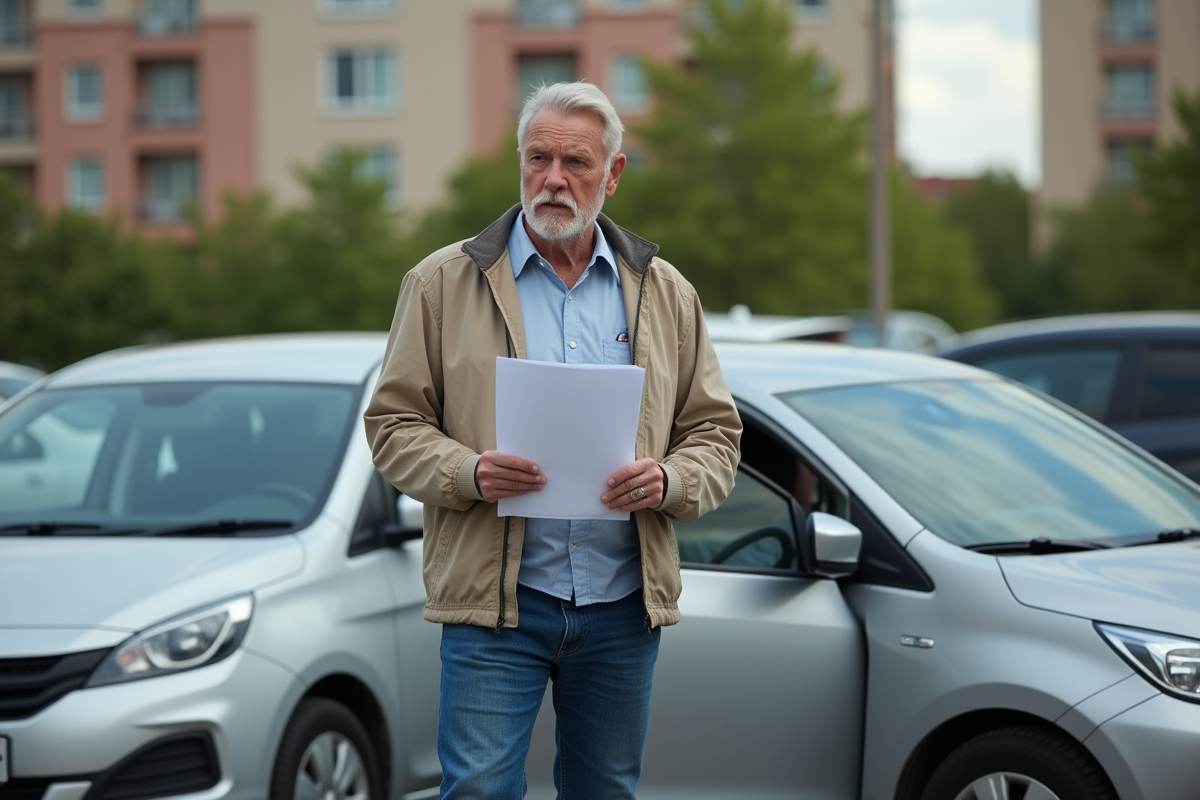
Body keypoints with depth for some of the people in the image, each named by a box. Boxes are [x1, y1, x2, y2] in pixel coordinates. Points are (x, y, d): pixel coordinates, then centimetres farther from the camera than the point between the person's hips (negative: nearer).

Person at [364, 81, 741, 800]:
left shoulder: (665, 294, 11)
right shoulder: (444, 283, 3)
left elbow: (715, 431, 12)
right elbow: (395, 423, 2)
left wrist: (667, 482, -10)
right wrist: (468, 473, -17)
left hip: (623, 606, 3)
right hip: (494, 603, -3)